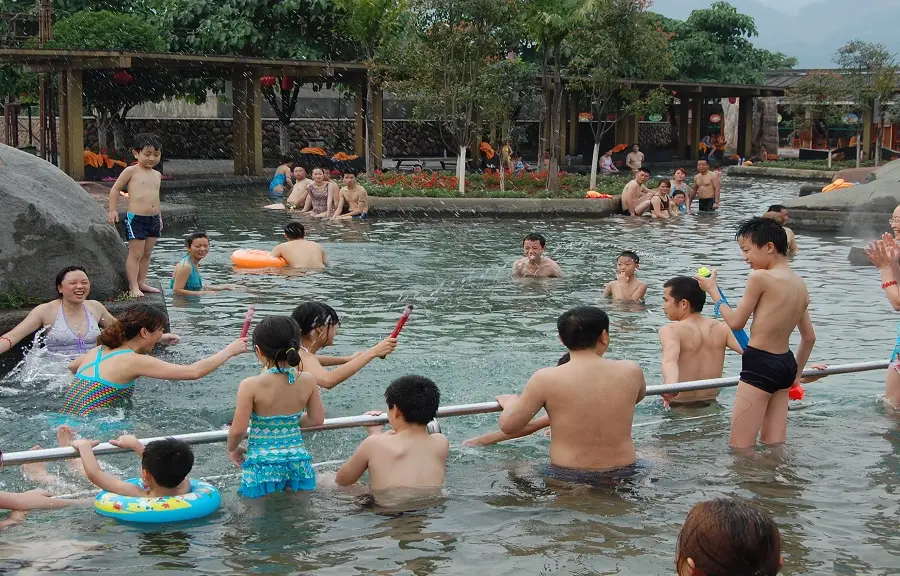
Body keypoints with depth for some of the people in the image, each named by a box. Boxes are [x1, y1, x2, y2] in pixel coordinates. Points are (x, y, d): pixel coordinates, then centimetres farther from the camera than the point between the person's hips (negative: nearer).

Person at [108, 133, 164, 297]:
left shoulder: (157, 175, 13)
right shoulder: (131, 171, -6)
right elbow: (115, 189, 0)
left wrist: (159, 217, 24)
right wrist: (112, 210, -5)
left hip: (153, 219, 7)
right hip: (136, 218, -7)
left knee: (147, 254, 12)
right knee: (135, 254, -4)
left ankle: (142, 282, 20)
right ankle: (133, 286, 0)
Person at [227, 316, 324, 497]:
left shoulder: (250, 386, -17)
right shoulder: (307, 382, -5)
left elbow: (238, 430, -15)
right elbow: (317, 419, 6)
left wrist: (232, 449, 6)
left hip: (262, 464, -3)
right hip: (298, 464, 3)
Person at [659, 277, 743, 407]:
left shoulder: (670, 330, -10)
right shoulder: (721, 329, 4)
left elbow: (670, 360, -30)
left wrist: (670, 387, -47)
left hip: (679, 406, -5)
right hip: (710, 404, 5)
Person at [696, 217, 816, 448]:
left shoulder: (760, 277, -14)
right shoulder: (800, 284, 11)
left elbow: (736, 322, -6)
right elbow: (809, 337, 18)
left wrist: (712, 289, 6)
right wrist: (796, 373, 29)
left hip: (760, 364, -9)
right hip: (787, 363, 9)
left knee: (739, 447, -6)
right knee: (775, 446, 12)